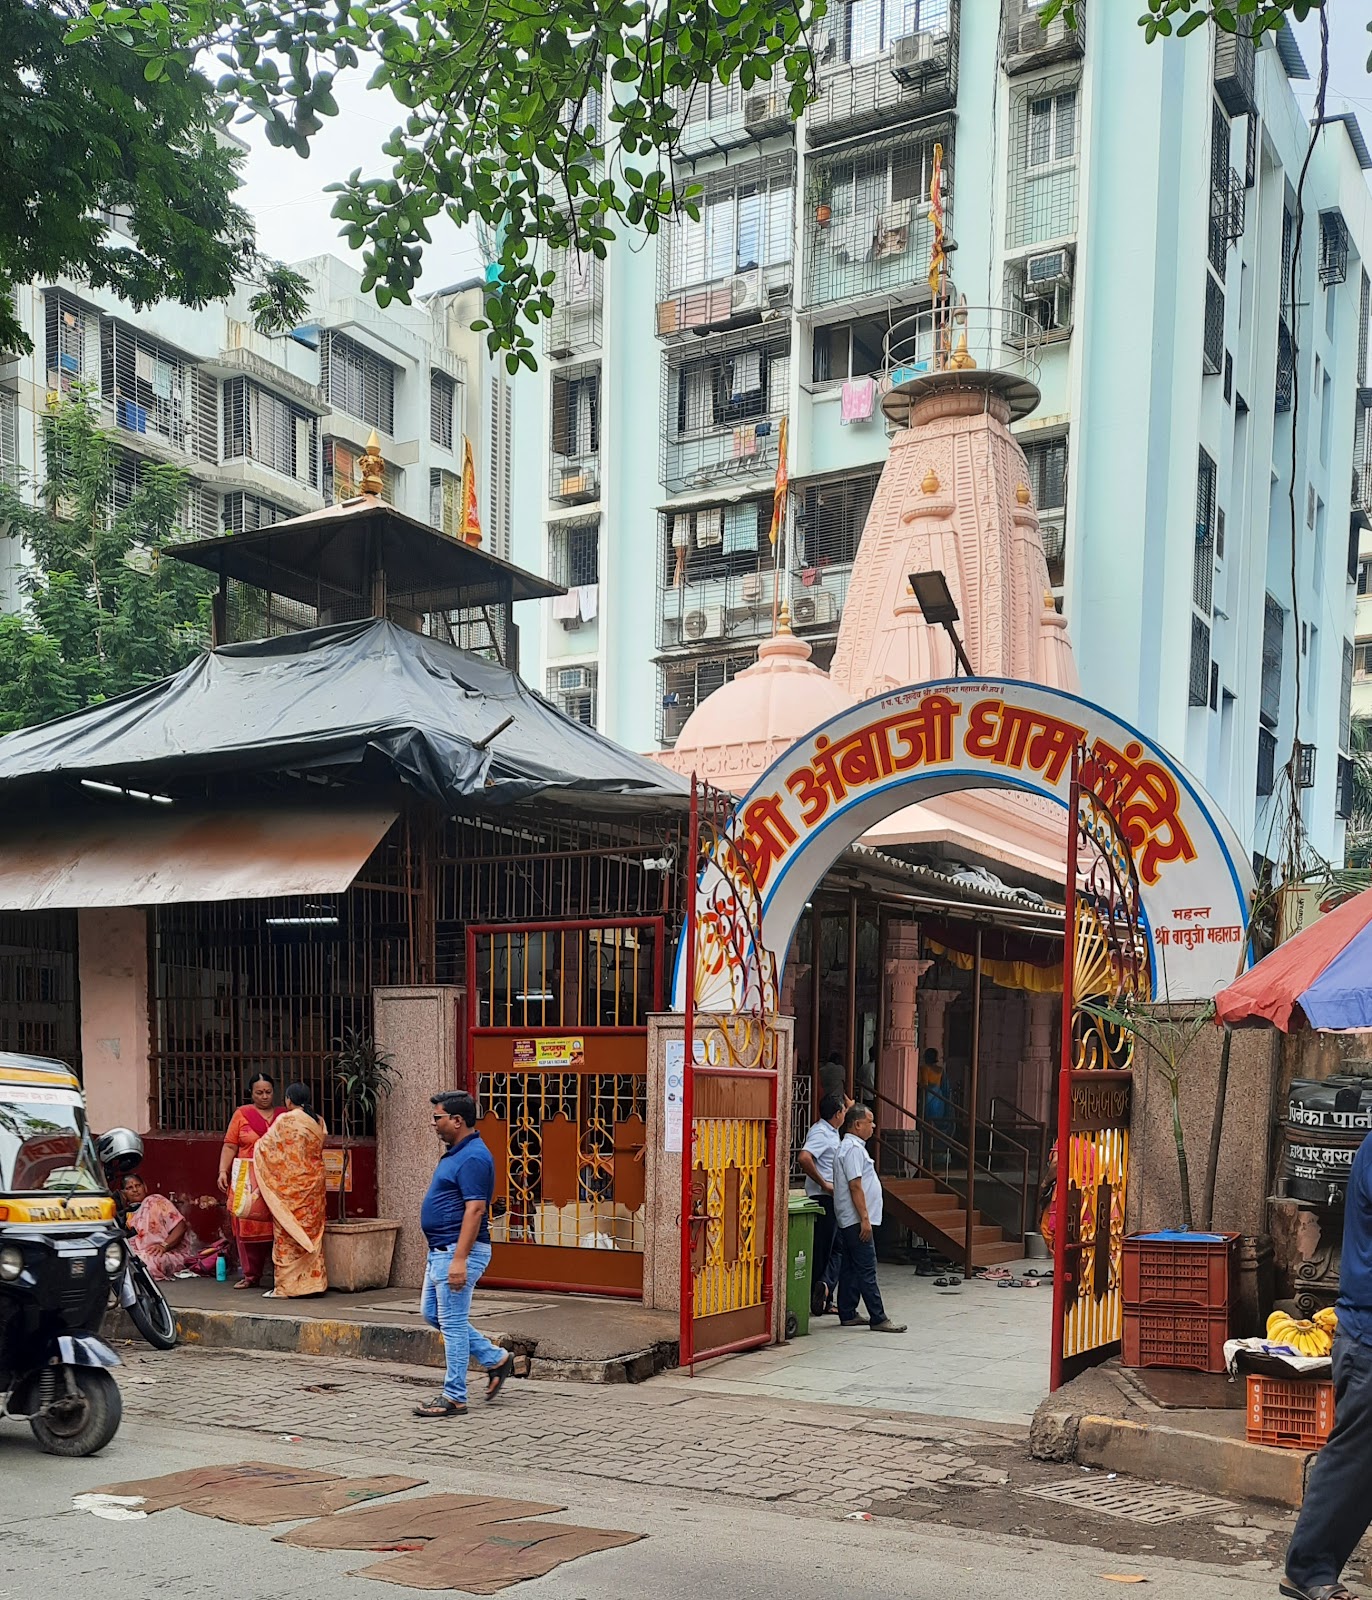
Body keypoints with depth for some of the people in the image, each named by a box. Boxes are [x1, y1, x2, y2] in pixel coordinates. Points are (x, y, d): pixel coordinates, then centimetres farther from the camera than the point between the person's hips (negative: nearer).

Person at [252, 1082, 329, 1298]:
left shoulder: (285, 1120, -12)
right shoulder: (319, 1122, 4)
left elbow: (265, 1146, -3)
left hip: (289, 1185, -6)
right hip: (314, 1183, 6)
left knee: (287, 1233, 1)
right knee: (311, 1232, 12)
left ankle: (288, 1286, 2)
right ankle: (313, 1281, 14)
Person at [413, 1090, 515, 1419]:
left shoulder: (473, 1157, -19)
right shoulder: (454, 1154, 14)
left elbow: (475, 1209, -24)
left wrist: (459, 1259, -27)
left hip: (458, 1252, -11)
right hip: (441, 1251, 11)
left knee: (452, 1322, -3)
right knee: (433, 1315, 17)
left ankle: (454, 1398, 6)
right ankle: (496, 1359, 23)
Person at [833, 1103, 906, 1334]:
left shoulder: (852, 1146, 18)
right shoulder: (853, 1149, -15)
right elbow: (855, 1187, -21)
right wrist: (864, 1219, -21)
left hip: (849, 1221, 11)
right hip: (856, 1220, -11)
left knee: (850, 1269, 12)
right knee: (866, 1271, -9)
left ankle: (848, 1315, 16)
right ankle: (878, 1319, -9)